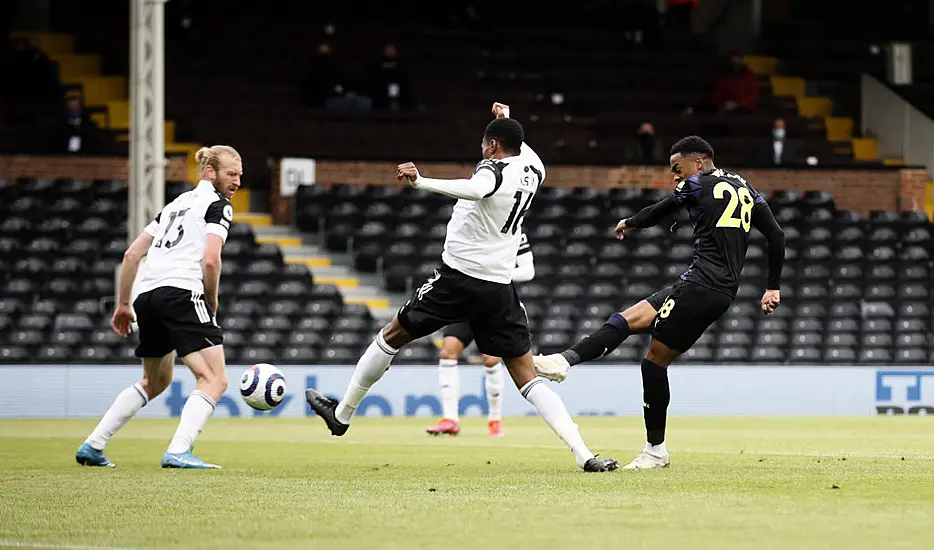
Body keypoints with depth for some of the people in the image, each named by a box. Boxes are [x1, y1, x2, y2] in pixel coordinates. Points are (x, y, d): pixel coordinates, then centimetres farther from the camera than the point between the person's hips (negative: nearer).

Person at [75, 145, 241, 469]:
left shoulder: (177, 204, 27)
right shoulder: (218, 205, 3)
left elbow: (132, 254, 24)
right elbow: (210, 260, -12)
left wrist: (123, 304, 28)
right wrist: (211, 306, 1)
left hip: (147, 296, 8)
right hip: (182, 294, -8)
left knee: (155, 382, 26)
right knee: (215, 379, -10)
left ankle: (92, 446, 23)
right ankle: (178, 452, -27)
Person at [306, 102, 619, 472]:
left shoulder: (494, 168, -11)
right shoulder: (533, 170, 9)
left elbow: (476, 190, -37)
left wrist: (421, 182, -44)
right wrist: (507, 121, 50)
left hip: (459, 278, -5)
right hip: (501, 289, 5)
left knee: (392, 336, 17)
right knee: (528, 379, 3)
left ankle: (342, 414, 27)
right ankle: (584, 454, -14)